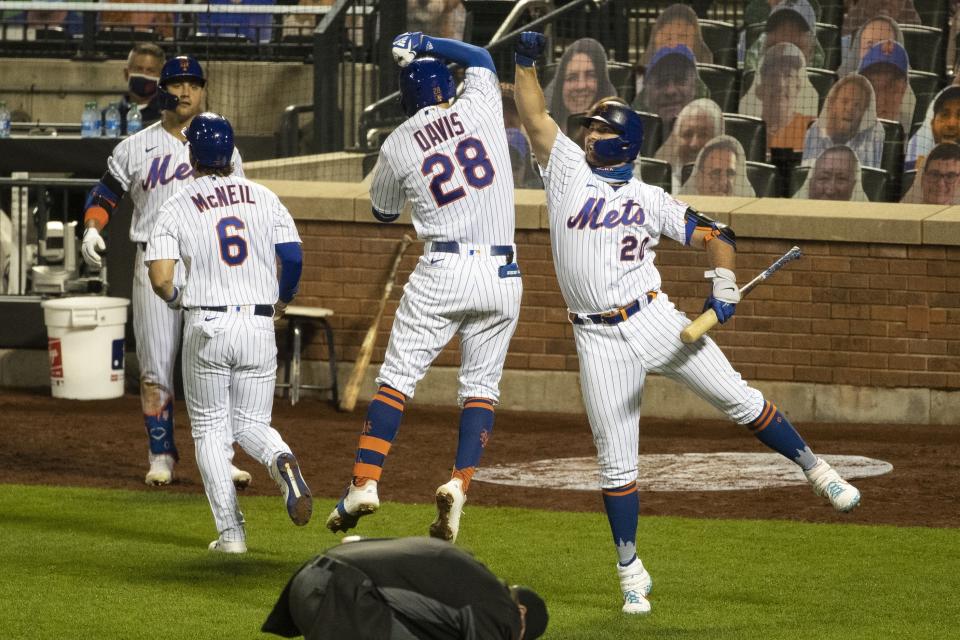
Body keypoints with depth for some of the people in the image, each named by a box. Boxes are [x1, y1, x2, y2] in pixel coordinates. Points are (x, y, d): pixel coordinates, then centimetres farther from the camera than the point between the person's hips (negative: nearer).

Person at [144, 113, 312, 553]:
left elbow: (159, 276, -11)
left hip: (206, 328, -2)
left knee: (210, 429, 10)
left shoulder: (177, 207, -2)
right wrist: (283, 299, 18)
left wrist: (174, 298, 12)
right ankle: (281, 461, -19)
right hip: (259, 326, 2)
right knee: (251, 424, 16)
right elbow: (293, 255, -1)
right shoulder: (263, 198, 6)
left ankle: (230, 530, 0)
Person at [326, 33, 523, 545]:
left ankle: (365, 481, -6)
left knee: (397, 376, 5)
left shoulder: (397, 146, 3)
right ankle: (459, 483, -9)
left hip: (443, 271, -2)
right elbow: (481, 58, 27)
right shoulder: (479, 108, 4)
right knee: (481, 386, 8)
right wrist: (424, 44, 30)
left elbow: (383, 211, 21)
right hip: (502, 274, 2)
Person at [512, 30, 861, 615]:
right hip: (600, 341, 0)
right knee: (617, 461, 0)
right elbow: (535, 118, 3)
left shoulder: (651, 200, 7)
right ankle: (631, 572, 8)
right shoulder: (569, 171, 9)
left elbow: (716, 237, 5)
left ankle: (814, 469, 14)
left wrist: (724, 287, -11)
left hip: (656, 320, 0)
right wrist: (526, 63, -8)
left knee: (739, 399, -5)